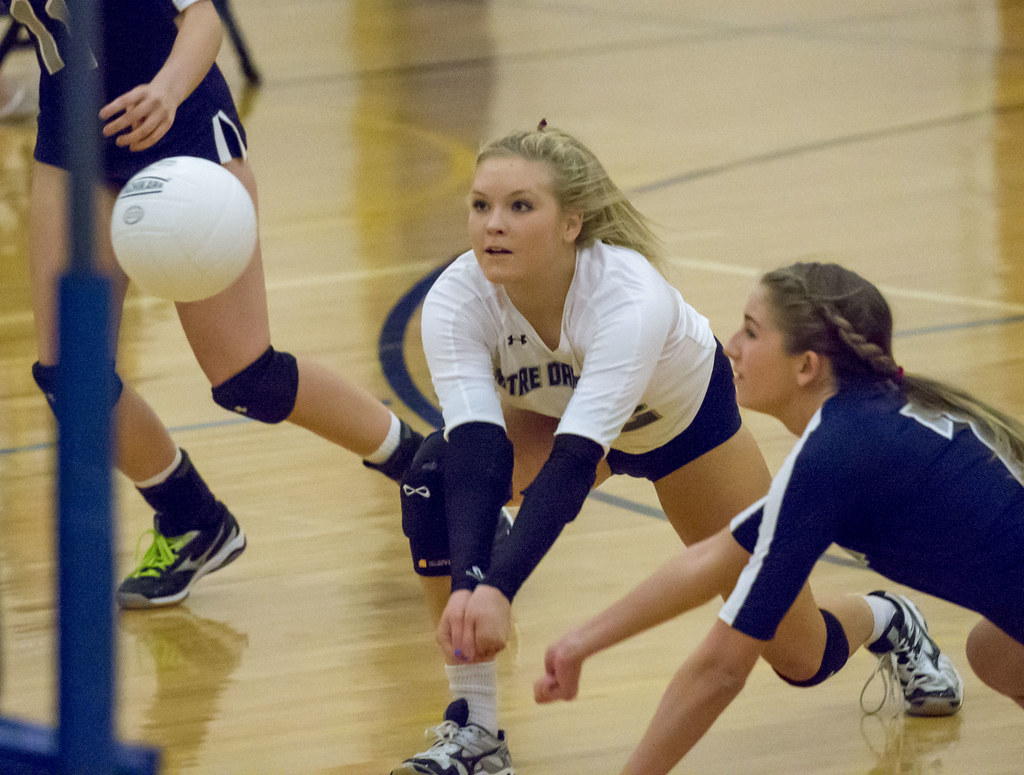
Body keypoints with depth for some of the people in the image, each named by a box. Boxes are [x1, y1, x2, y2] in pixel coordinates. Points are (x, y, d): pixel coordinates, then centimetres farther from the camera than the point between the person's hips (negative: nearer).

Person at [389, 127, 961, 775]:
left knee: (800, 655, 4)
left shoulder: (630, 297, -44)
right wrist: (465, 585, -61)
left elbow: (574, 461, -53)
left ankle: (887, 622, 42)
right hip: (549, 413, 3)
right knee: (436, 478, -30)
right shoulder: (456, 301, -34)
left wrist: (500, 589, -65)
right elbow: (476, 450, -44)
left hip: (687, 418, -2)